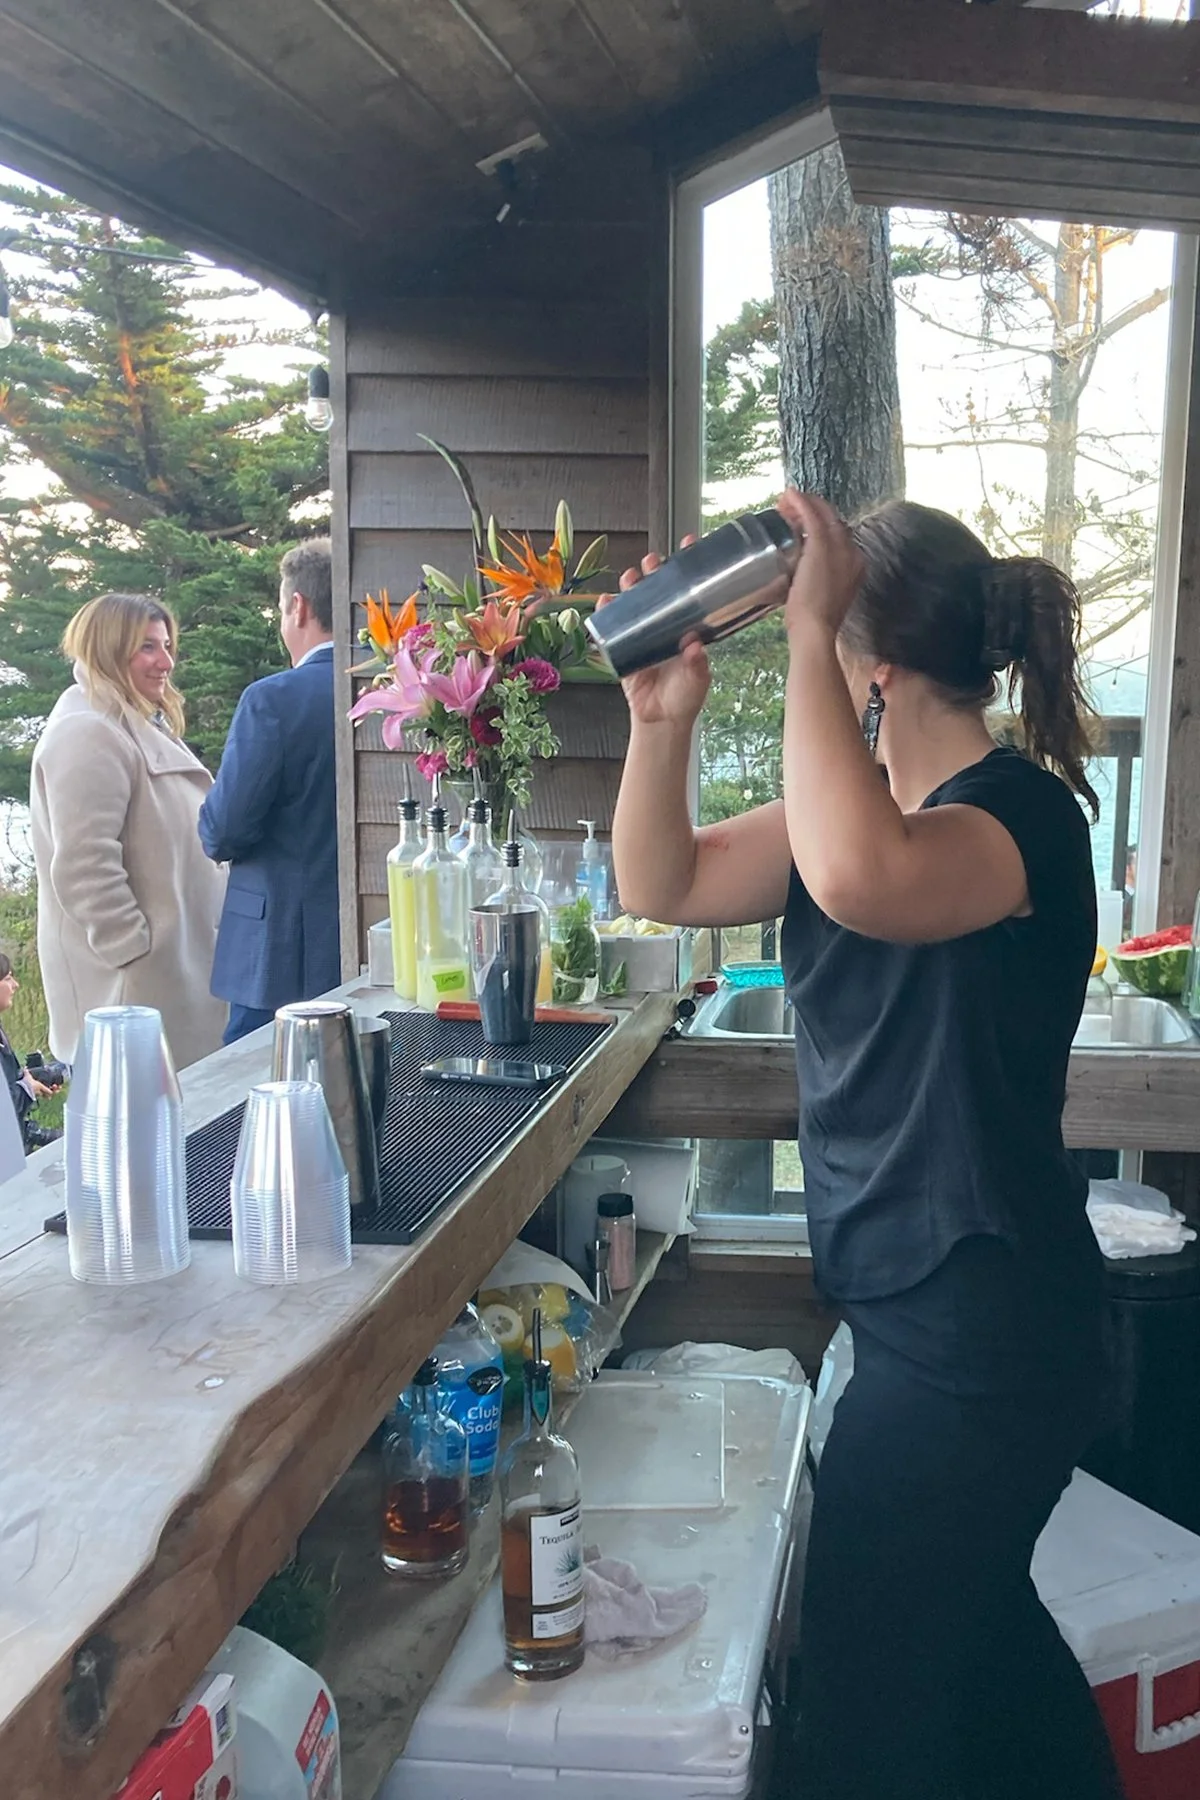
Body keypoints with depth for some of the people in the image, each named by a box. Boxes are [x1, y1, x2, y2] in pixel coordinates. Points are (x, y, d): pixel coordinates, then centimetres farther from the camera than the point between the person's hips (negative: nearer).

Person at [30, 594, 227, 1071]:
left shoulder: (140, 729, 18)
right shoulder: (87, 735, -15)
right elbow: (85, 870, -23)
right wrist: (136, 951, -19)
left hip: (173, 970, 10)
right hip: (134, 982, -10)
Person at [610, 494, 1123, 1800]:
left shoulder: (1020, 811, -21)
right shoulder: (867, 804, 5)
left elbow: (857, 882, -44)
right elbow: (662, 886, 4)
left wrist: (807, 635, -34)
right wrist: (664, 715, -10)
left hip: (975, 1334, -9)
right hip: (918, 1308, 9)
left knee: (872, 1692, 7)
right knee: (969, 1624, 29)